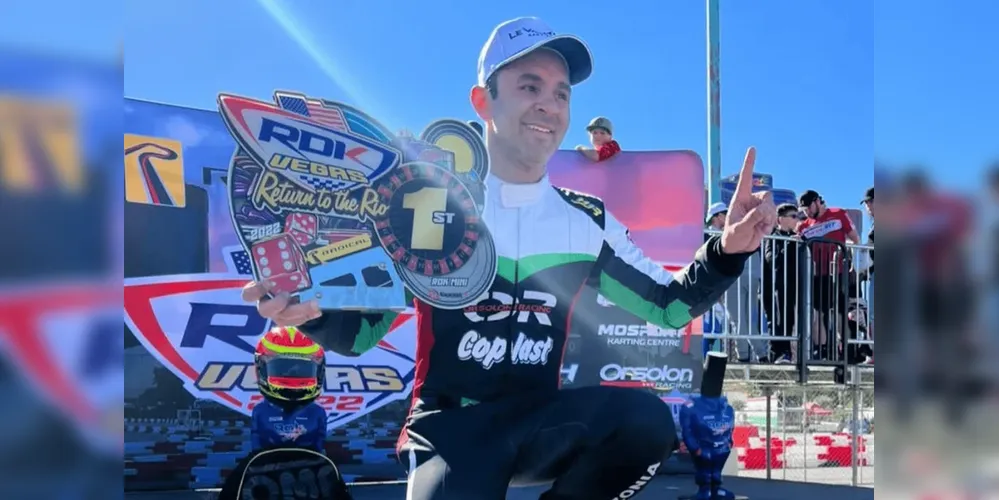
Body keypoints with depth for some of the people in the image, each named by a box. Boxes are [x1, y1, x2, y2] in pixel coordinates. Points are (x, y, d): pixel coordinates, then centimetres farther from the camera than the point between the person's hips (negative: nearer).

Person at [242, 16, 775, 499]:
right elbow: (360, 332, -1)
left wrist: (725, 251, -8)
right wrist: (313, 311, -24)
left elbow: (669, 305, 11)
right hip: (448, 424, -3)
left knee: (647, 420, -26)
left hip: (539, 420, 3)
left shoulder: (588, 222, 7)